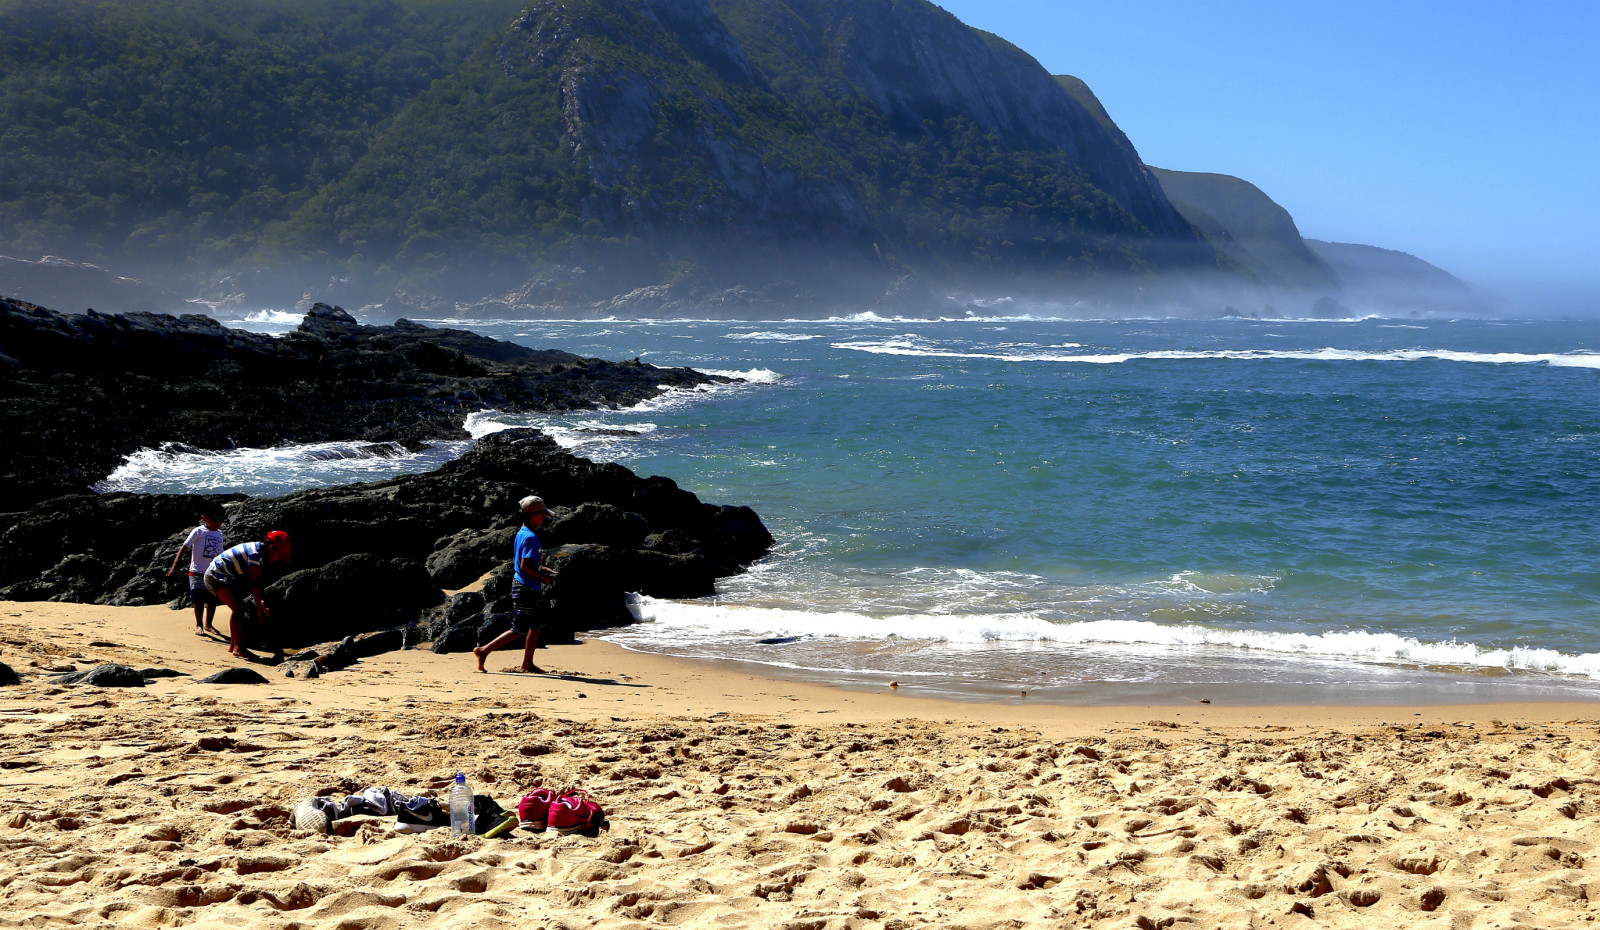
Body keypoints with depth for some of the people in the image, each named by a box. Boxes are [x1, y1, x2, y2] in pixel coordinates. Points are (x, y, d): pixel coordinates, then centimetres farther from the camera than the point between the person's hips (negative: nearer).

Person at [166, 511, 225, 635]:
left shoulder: (219, 534, 13)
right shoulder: (199, 531, -4)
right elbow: (184, 547, -8)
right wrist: (175, 566, -16)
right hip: (197, 573, -5)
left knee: (213, 600, 6)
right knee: (199, 600, -1)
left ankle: (208, 625, 22)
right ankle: (198, 626, 12)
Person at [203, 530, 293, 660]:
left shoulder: (259, 551, 9)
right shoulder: (255, 554, -23)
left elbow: (257, 581, 13)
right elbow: (255, 583, -22)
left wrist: (262, 601, 8)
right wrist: (259, 607, -17)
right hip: (217, 576, -11)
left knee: (237, 608, 17)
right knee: (238, 608, -16)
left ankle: (233, 645, 25)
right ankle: (238, 648, -16)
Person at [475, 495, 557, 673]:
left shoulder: (521, 533, 11)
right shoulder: (531, 537, -20)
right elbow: (525, 566, -25)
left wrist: (542, 569, 15)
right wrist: (542, 577, -13)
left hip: (531, 589, 10)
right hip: (527, 589, -10)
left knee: (537, 626, 16)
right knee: (519, 630, -4)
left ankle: (527, 663, 23)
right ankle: (483, 651, 2)